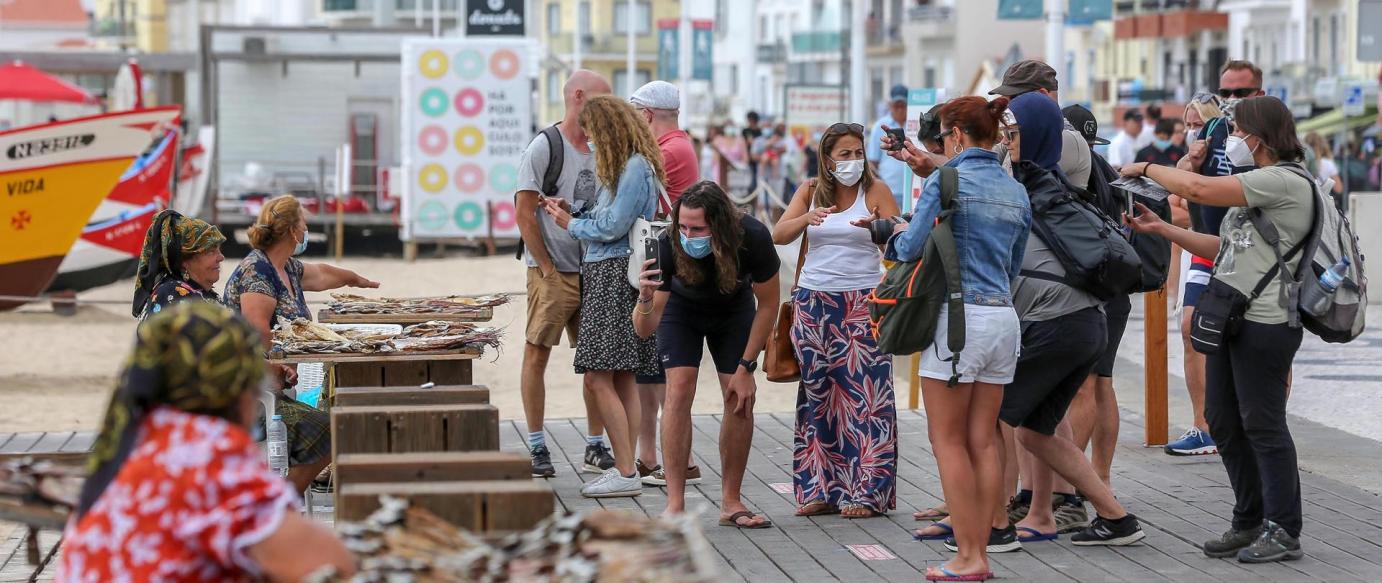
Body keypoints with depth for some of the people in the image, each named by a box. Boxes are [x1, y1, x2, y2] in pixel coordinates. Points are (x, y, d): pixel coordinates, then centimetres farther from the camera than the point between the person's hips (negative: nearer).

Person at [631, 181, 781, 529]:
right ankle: (675, 505, -16)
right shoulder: (669, 246, -38)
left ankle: (731, 503, 4)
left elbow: (767, 304, -18)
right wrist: (646, 300, -58)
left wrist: (745, 367, -17)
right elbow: (644, 330, -36)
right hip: (682, 309, -1)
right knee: (679, 390, -17)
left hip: (734, 310, 1)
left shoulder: (753, 239, -37)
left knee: (741, 399, -8)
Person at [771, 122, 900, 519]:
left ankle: (866, 492, -3)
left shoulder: (875, 191, 0)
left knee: (863, 394, -7)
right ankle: (821, 490, 8)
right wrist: (808, 218, -21)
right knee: (817, 394, 3)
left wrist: (877, 226, -28)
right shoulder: (810, 191, 9)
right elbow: (778, 235, -2)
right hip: (814, 303, 3)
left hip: (862, 303, -3)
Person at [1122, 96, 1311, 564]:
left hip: (1264, 323, -10)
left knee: (1262, 424, -5)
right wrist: (1162, 230, 16)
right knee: (1223, 421, 13)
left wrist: (1145, 167, -4)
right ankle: (1250, 521, 23)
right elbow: (1224, 248, 21)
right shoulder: (1260, 184, 20)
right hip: (1231, 316, 10)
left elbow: (1198, 188, -19)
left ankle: (1284, 532, 3)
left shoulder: (1284, 181, -13)